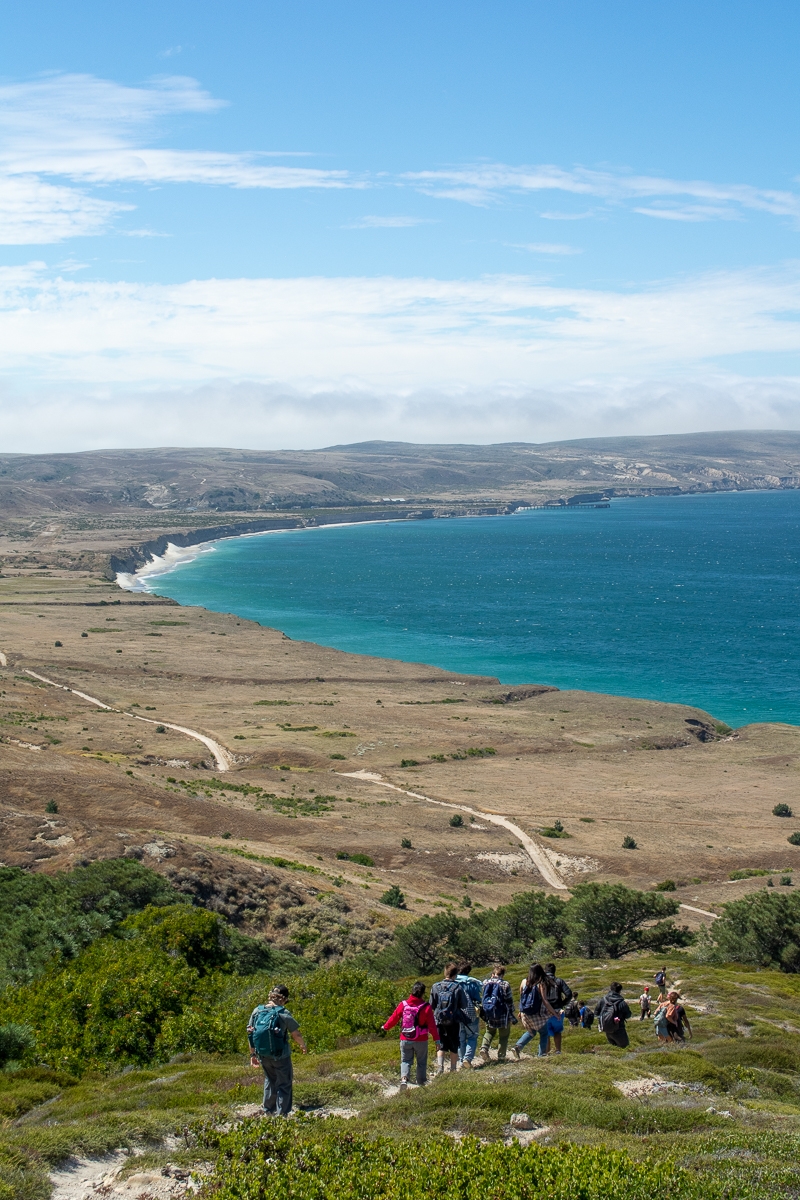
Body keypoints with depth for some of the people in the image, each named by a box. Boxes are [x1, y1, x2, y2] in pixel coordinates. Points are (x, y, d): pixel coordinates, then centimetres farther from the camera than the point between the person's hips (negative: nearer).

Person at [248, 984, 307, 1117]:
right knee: (284, 1083, 10)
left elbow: (250, 1033, 4)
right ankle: (282, 1113, 10)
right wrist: (303, 1046, 10)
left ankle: (268, 1110, 32)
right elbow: (296, 1035, -11)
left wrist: (253, 1054, 14)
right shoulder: (283, 1014, -16)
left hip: (263, 1055, 5)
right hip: (281, 1055, -5)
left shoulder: (257, 1011, -2)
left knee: (270, 1080, 25)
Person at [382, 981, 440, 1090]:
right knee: (421, 1062, 14)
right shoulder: (426, 1007, -12)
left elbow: (394, 1018, 4)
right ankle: (422, 1083, 17)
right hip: (421, 1040, -2)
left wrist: (386, 1027, 23)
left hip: (405, 1040, 2)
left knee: (405, 1061, 10)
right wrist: (436, 1039, -2)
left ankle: (404, 1079, -14)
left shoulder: (403, 1004, -5)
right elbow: (432, 1025, -9)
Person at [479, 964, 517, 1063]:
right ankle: (501, 1057, 12)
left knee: (490, 1031, 23)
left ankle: (484, 1048, 0)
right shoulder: (505, 984, -10)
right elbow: (509, 1002, -6)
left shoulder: (485, 983, 0)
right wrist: (512, 1016, 0)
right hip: (502, 1014, -3)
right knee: (503, 1035, 13)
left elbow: (481, 999, 10)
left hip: (488, 1014, 3)